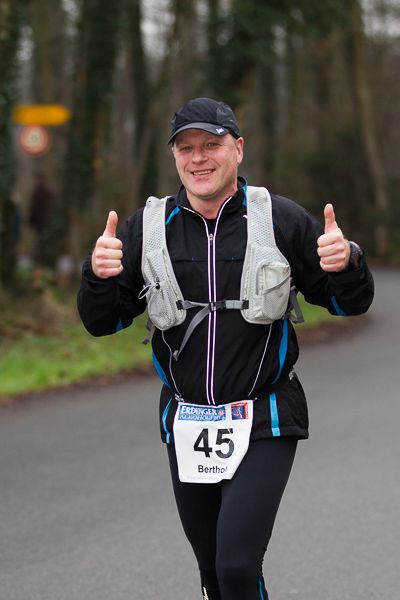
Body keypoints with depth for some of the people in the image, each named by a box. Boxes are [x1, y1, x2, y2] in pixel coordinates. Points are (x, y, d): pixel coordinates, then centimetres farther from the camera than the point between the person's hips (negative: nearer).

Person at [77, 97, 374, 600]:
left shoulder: (282, 220, -5)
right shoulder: (148, 229, 1)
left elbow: (350, 304, 0)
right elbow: (101, 322, 2)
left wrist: (348, 262, -22)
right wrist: (98, 275, -19)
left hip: (263, 425, -3)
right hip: (186, 424, 4)